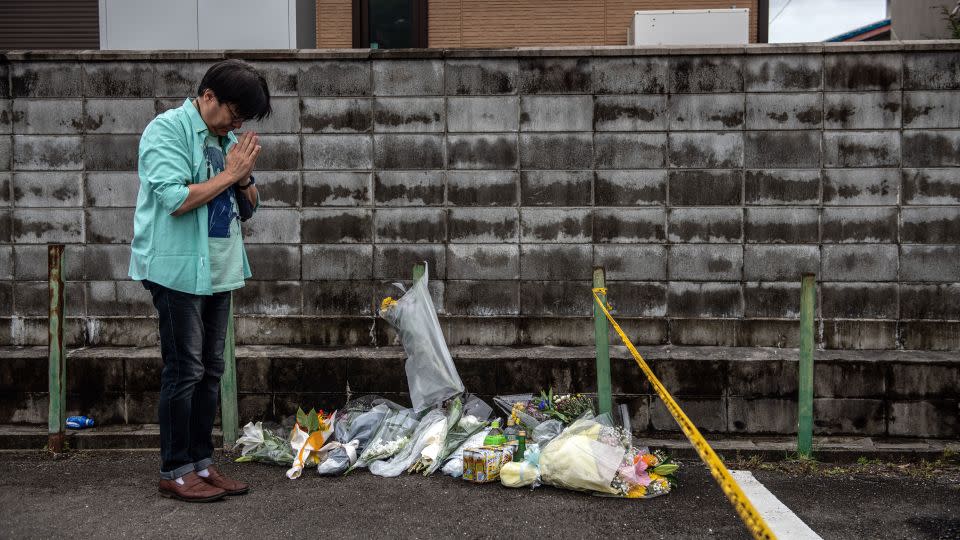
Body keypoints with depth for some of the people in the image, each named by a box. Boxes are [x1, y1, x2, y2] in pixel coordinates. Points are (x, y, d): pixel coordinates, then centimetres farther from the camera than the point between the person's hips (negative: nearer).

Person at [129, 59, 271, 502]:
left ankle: (201, 462, 19)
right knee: (185, 370, -4)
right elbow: (175, 199, -21)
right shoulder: (167, 130, -9)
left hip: (218, 270, 8)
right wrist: (229, 173, -13)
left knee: (211, 369, 10)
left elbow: (248, 207, 16)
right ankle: (174, 471, 7)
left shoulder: (226, 137, 13)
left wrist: (244, 178, -4)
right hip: (179, 270, -7)